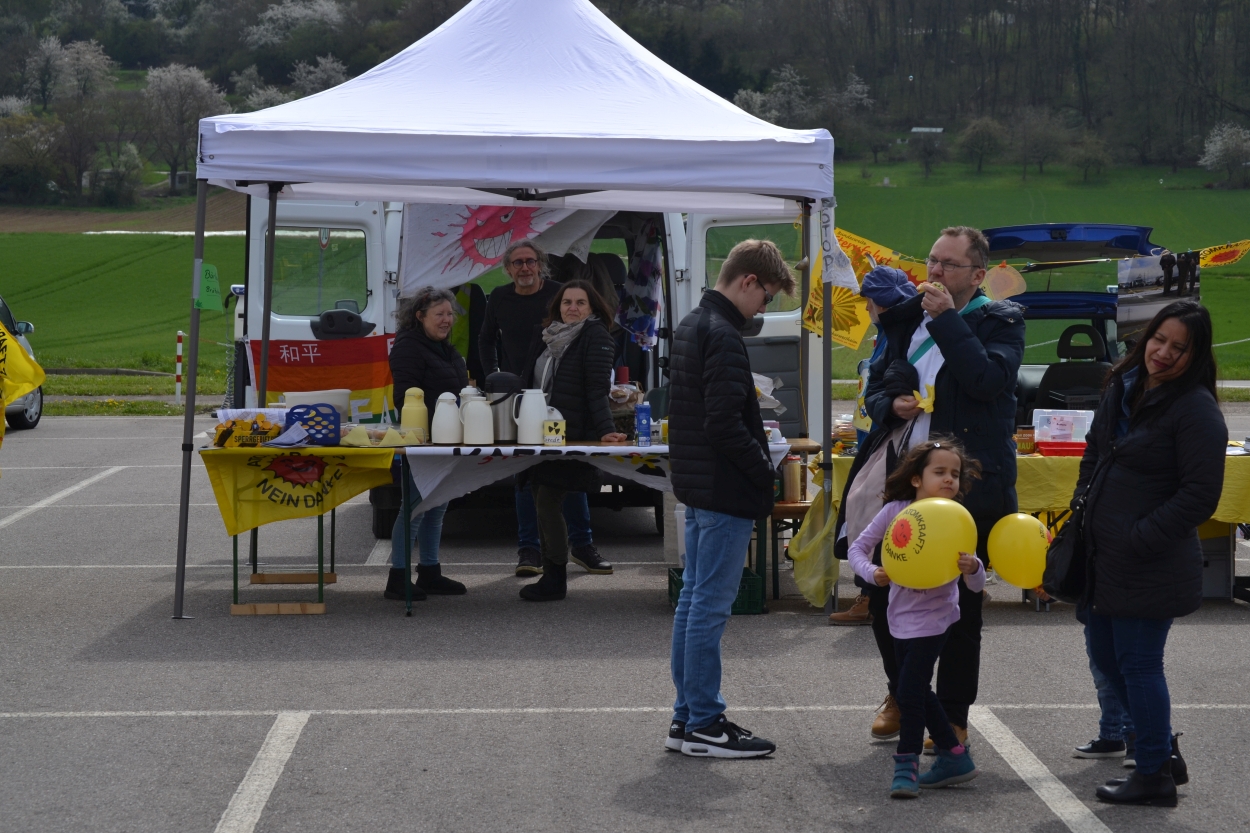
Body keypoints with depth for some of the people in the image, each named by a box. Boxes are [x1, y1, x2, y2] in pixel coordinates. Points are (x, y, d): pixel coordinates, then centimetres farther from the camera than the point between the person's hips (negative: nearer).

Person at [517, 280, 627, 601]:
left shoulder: (595, 336, -6)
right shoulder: (552, 337, 16)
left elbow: (598, 388, -15)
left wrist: (605, 429, -24)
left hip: (571, 436, -8)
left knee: (548, 501, -11)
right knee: (542, 502, 8)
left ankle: (555, 580, -3)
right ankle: (552, 577, 14)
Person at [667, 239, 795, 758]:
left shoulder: (690, 326, 15)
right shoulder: (723, 335, -17)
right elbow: (724, 423, -23)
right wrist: (764, 472, -12)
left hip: (695, 487, 10)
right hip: (724, 492, -10)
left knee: (694, 598, 13)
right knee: (711, 604, -5)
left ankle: (687, 717, 20)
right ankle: (703, 725, 1)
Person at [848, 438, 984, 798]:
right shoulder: (895, 511, -8)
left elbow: (976, 585, -13)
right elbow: (858, 548, -2)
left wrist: (972, 568, -36)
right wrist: (872, 572, -22)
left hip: (933, 619, -4)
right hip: (901, 617, 5)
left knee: (910, 690, -8)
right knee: (915, 691, 14)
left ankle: (906, 765, 8)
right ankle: (955, 756, 28)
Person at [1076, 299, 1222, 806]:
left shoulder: (1197, 411, -15)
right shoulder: (1121, 388, 9)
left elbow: (1200, 495, -17)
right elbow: (1094, 451, 23)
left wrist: (1138, 539, -17)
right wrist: (1083, 502, 12)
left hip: (1150, 566, -9)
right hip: (1104, 555, 9)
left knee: (1138, 665, -1)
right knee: (1106, 657, 16)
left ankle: (1155, 775, 14)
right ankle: (1161, 748, 32)